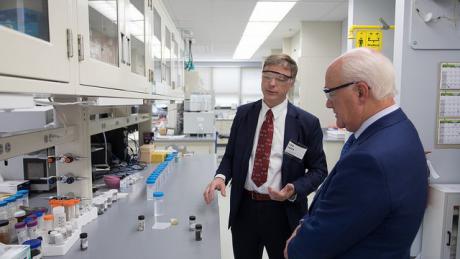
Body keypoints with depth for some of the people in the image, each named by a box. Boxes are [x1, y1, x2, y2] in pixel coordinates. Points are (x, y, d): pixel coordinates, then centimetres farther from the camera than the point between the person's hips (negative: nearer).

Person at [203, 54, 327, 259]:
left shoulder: (307, 123, -7)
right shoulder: (243, 113, 2)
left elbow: (318, 170, -2)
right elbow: (230, 155, 7)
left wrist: (295, 190, -19)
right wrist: (221, 176, -12)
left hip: (283, 212, -2)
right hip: (243, 208, 3)